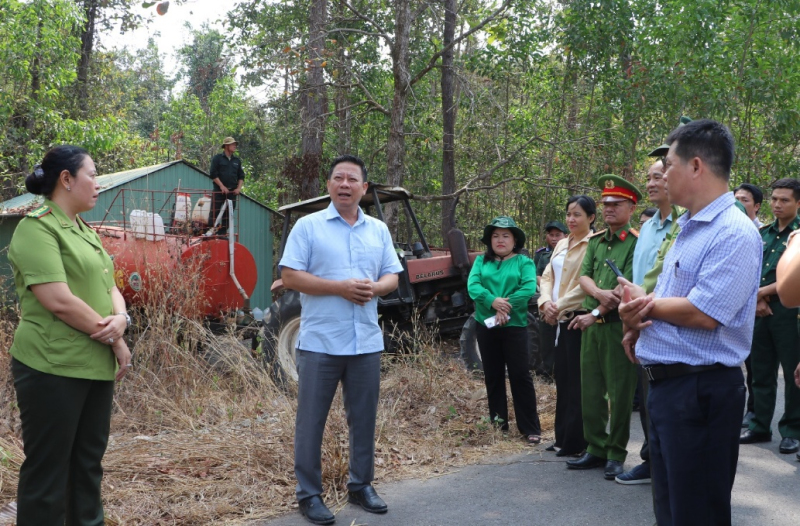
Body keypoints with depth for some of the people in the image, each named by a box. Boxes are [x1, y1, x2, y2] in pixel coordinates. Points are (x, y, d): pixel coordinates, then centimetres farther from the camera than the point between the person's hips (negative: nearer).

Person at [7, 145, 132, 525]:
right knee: (48, 471, 0)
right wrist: (115, 341, -12)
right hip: (53, 368, -9)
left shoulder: (84, 231, 15)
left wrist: (121, 319, -7)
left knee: (89, 463, 15)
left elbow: (109, 288, 16)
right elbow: (60, 301, -21)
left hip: (97, 366, 9)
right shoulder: (37, 228, -13)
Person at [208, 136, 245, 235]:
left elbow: (241, 176, 17)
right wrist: (222, 186, -13)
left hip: (232, 191, 5)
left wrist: (239, 188, 2)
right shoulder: (217, 158, 0)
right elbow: (213, 174, -6)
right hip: (219, 190, -5)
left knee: (228, 214, 3)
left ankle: (222, 233, 9)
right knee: (215, 212, -9)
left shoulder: (237, 160, 15)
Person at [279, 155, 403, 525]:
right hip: (320, 342, -4)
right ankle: (308, 494, 13)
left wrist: (374, 288, -11)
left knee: (364, 419, 12)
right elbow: (290, 276, -9)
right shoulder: (308, 226, -2)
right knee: (311, 421, 3)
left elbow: (392, 276, 12)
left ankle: (361, 485, 26)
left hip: (367, 342, 4)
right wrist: (340, 288, -17)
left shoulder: (379, 230, 11)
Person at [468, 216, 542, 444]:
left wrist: (506, 307, -20)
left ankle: (531, 428, 1)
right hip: (486, 325, 4)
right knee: (492, 375, 11)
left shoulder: (524, 262, 3)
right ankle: (497, 423, 22)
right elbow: (472, 285, -5)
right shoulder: (481, 261, 10)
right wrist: (493, 301, -21)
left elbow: (529, 288, -12)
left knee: (520, 375, -5)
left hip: (515, 325, -3)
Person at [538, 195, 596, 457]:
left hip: (580, 317, -8)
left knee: (577, 381, -2)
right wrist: (546, 302, -6)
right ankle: (563, 438, 21)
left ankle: (575, 442, 6)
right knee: (562, 379, 12)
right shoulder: (561, 245, 15)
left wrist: (559, 307, -14)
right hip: (560, 320, 8)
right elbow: (548, 275, 13)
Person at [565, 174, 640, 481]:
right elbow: (583, 277, 6)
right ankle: (596, 449, 23)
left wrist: (595, 314, -13)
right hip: (591, 326, 7)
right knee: (590, 390, 12)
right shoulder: (596, 241, 14)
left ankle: (616, 454, 12)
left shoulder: (636, 243, -8)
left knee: (619, 392, 1)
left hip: (618, 325, -7)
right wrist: (599, 292, -17)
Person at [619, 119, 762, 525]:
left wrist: (646, 303, -9)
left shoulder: (734, 233, -17)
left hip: (701, 391, -10)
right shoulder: (686, 229, 15)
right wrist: (636, 314, -4)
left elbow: (704, 312, -26)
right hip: (664, 384, 10)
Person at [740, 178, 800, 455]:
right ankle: (760, 426, 20)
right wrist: (757, 299, -5)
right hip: (761, 311, 5)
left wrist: (764, 292, -11)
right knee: (761, 372, 11)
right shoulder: (762, 234, 13)